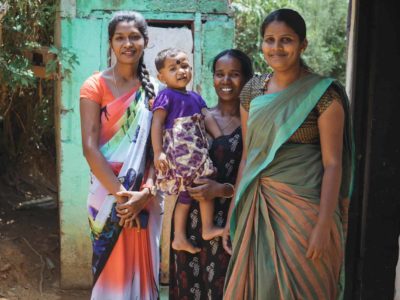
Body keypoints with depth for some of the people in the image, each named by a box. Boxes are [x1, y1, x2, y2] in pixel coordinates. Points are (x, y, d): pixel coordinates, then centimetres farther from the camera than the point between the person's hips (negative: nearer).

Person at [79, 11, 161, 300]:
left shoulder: (154, 89, 6)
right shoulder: (95, 86, -3)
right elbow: (90, 147, -11)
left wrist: (146, 191, -13)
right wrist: (121, 193, -17)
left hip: (145, 196, 3)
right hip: (108, 194, -3)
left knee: (142, 266, 10)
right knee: (112, 266, 5)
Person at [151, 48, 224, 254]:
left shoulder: (195, 97, 17)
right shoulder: (166, 96, -6)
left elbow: (208, 119, 11)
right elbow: (157, 124, -12)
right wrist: (158, 152, -21)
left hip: (195, 151, 9)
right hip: (179, 151, -9)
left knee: (186, 194, 12)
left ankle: (179, 238, 20)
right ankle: (208, 229, 2)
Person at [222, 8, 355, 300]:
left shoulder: (323, 93, -9)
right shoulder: (252, 90, 6)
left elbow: (333, 163, -11)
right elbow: (248, 156, 11)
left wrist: (324, 225, -17)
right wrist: (234, 214, 10)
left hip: (303, 208, -5)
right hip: (257, 207, 5)